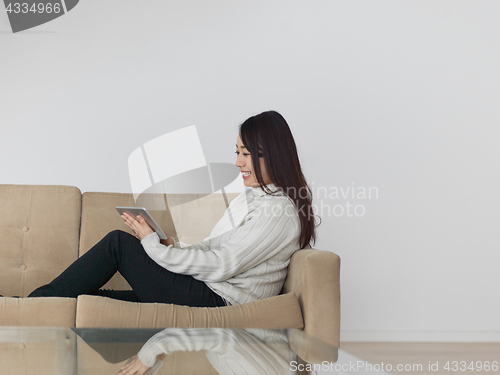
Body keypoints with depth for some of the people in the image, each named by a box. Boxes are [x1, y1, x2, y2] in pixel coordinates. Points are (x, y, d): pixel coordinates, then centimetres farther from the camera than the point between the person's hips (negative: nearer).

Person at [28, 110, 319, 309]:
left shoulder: (280, 211, -11)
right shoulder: (249, 198, 20)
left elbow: (223, 265, -18)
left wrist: (154, 244, -16)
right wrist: (172, 246, -1)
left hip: (218, 301, -9)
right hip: (203, 291, 9)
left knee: (118, 242, -9)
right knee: (89, 299, -3)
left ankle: (41, 299, 0)